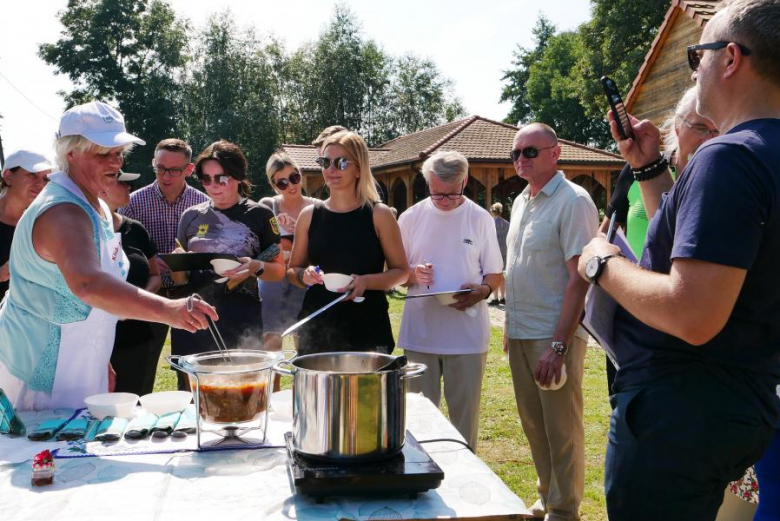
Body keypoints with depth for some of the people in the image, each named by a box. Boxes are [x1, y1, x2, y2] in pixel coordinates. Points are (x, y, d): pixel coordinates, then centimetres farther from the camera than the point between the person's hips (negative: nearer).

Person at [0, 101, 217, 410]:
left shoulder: (96, 207, 10)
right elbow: (86, 283, -44)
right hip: (45, 376, -9)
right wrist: (166, 309, -55)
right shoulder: (63, 213, -24)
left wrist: (101, 364, 21)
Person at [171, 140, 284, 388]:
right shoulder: (191, 216, 10)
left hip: (240, 324, -3)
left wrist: (256, 267, -17)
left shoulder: (259, 215, 1)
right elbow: (179, 278, 16)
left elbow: (279, 270, 4)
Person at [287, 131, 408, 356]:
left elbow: (401, 271, 1)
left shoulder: (379, 215, -2)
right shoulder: (309, 215, 6)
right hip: (317, 328, 2)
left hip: (367, 330, -2)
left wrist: (366, 281, -16)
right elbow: (293, 270, 15)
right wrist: (304, 275, -8)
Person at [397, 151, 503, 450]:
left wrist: (483, 290, -15)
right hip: (420, 332, 1)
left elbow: (495, 273, 7)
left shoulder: (480, 218, 2)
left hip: (467, 334, -1)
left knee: (465, 413, 8)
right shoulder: (410, 218, 3)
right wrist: (413, 274, -13)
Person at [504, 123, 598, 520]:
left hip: (554, 336, -8)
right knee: (534, 424, 17)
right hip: (520, 334, 8)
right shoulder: (521, 202, 12)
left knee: (561, 430, 3)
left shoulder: (573, 201, -12)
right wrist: (510, 325, 15)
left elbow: (579, 278, -18)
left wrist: (559, 345, -22)